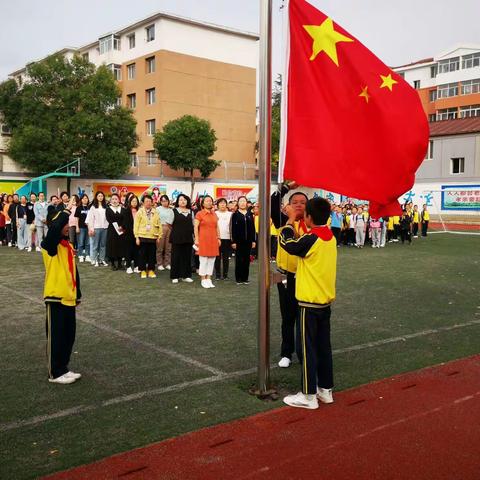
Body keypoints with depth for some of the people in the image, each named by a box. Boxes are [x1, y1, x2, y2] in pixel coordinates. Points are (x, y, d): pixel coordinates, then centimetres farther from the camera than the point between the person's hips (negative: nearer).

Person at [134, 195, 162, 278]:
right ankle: (143, 270, 14)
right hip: (142, 237, -2)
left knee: (152, 254, 6)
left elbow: (159, 225, 9)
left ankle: (151, 270, 16)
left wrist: (159, 236, 5)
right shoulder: (140, 212, 1)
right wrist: (137, 237, -6)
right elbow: (136, 225, 0)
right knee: (142, 254, 4)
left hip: (153, 237, 2)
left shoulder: (155, 213, 8)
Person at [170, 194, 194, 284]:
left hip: (188, 238, 4)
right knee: (176, 256, 0)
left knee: (187, 256, 5)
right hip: (177, 238, -4)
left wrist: (193, 235, 12)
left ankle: (186, 275, 13)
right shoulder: (174, 211, 0)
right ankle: (175, 276, 7)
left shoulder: (190, 212, 12)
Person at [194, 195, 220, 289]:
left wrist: (218, 238, 11)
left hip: (213, 240, 5)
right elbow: (195, 227, -6)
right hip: (203, 240, -5)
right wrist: (196, 239, -12)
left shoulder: (214, 214, 13)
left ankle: (209, 279, 13)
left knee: (212, 260, 6)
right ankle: (203, 280, 5)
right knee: (203, 260, -3)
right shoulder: (199, 214, -2)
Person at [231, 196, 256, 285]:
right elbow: (233, 229, -4)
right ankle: (238, 278, 9)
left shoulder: (250, 214, 9)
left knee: (247, 259, 6)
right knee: (239, 259, 2)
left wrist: (253, 240, 4)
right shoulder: (235, 214, 0)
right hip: (239, 240, -3)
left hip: (248, 240, 3)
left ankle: (245, 278, 14)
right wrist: (233, 241, -10)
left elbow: (253, 228, 9)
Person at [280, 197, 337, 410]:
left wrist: (290, 220, 4)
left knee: (307, 348, 0)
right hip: (326, 300, 8)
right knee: (324, 346, 14)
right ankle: (326, 389, 23)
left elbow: (287, 243, -8)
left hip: (310, 302, -8)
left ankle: (309, 395, 6)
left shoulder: (310, 239, -19)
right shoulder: (330, 238, 5)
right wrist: (295, 221, 8)